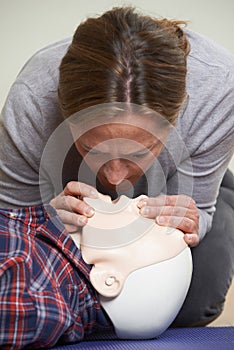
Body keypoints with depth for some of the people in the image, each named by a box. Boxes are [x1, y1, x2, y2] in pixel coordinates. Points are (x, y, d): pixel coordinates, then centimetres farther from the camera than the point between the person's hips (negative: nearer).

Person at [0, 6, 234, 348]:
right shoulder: (30, 100, -42)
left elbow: (197, 208, -26)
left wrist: (189, 223, -49)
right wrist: (50, 217, -48)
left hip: (177, 185, 0)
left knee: (194, 302, -21)